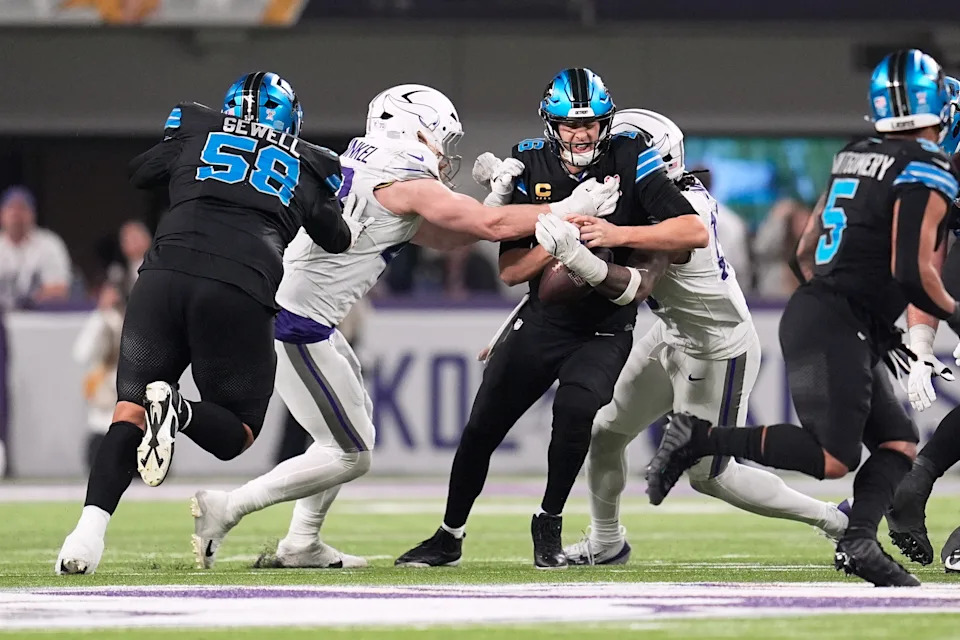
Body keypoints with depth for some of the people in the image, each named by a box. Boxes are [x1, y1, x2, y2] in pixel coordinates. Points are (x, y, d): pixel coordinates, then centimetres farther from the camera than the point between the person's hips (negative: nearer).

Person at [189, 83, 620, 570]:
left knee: (357, 417, 23)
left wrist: (498, 200, 12)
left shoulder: (365, 169, 16)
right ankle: (224, 510, -5)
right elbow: (492, 227, -9)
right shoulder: (405, 182, -11)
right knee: (350, 456, -3)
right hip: (293, 324, -10)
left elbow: (441, 237, 21)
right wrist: (569, 211, 0)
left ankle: (301, 546, 22)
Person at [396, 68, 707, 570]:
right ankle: (449, 537, 23)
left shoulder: (629, 161, -13)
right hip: (542, 322, 3)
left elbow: (694, 231, -21)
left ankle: (549, 526, -6)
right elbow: (511, 270, -10)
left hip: (605, 332, -3)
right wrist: (557, 239, -28)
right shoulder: (529, 167, -7)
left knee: (576, 409, -27)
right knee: (481, 429, 2)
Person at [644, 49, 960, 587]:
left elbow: (808, 253, 21)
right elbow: (912, 271, -20)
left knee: (899, 443, 8)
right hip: (835, 327, -9)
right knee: (833, 457, -13)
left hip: (813, 307, 9)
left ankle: (860, 540, -9)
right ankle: (703, 437, -13)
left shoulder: (855, 158, 16)